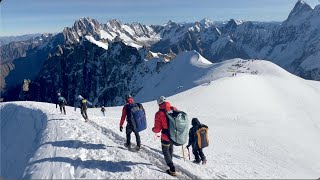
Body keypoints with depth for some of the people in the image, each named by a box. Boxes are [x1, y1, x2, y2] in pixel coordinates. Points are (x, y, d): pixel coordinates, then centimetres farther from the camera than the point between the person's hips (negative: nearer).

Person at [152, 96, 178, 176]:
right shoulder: (174, 109, -8)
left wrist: (153, 129, 6)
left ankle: (172, 169, 14)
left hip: (166, 137, -5)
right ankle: (169, 161, 52)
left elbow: (157, 129, -16)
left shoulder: (159, 113, -20)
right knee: (170, 148, 30)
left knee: (165, 151, 17)